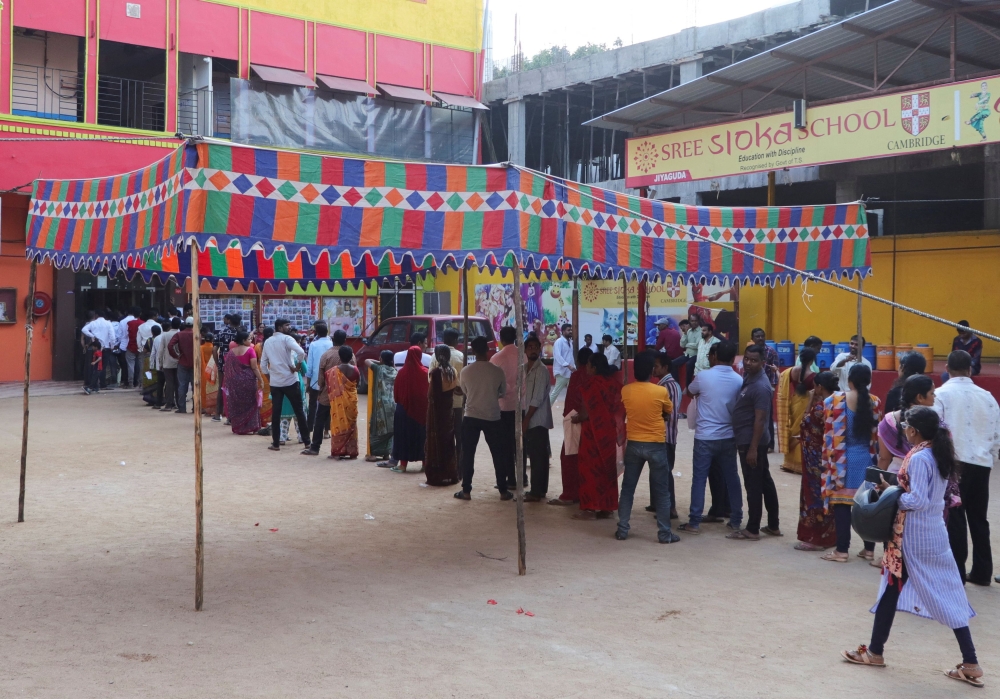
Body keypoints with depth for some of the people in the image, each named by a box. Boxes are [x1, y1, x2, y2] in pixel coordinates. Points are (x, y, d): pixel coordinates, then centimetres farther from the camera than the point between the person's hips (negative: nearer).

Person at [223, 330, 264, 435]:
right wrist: (261, 380, -10)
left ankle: (238, 428, 14)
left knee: (236, 404, 11)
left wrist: (228, 382, 15)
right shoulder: (250, 350, -9)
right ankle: (251, 427, 5)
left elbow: (227, 368, 7)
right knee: (250, 403, 5)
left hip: (234, 381, 4)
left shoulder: (231, 352, 6)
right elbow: (254, 367, -13)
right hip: (248, 380, -4)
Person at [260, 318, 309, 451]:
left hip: (275, 382, 4)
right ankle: (306, 439, 9)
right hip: (290, 380, -4)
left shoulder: (267, 342, 10)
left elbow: (263, 364, 12)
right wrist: (297, 367, -12)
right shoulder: (287, 338, -8)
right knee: (299, 411, 5)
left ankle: (276, 443, 5)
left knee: (275, 413, 5)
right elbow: (301, 353, -25)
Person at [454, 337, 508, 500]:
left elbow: (464, 393, 8)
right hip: (493, 418, 0)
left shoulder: (466, 371, -6)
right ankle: (503, 491, 12)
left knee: (468, 454, 9)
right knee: (498, 455, 9)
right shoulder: (498, 371, -7)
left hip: (471, 417, 0)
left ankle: (466, 491, 10)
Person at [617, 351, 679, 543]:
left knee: (627, 488, 11)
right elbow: (668, 415, 4)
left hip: (633, 444, 3)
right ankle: (664, 533, 8)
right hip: (656, 445, -3)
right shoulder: (661, 391, -12)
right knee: (661, 490, 6)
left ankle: (622, 530, 13)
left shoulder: (625, 390, -4)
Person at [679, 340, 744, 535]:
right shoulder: (739, 380, -2)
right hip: (728, 437, 3)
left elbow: (689, 392, 10)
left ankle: (694, 522, 2)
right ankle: (736, 520, 18)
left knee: (699, 479, 2)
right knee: (732, 478, 12)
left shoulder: (703, 376, -10)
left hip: (705, 437, -3)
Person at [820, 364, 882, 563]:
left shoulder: (834, 401, -9)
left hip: (843, 460, -3)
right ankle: (869, 549, 16)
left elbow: (829, 435, -4)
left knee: (842, 504, 0)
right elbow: (877, 435, 6)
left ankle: (841, 551, 3)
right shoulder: (874, 402, 0)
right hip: (867, 459, 3)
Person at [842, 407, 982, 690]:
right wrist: (897, 488, 4)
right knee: (947, 595, 8)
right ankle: (970, 664, 7)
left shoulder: (918, 458, -19)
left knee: (891, 590, 7)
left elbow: (916, 500, -23)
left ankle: (875, 652, 21)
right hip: (934, 532, 8)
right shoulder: (939, 454, 8)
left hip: (912, 535, -8)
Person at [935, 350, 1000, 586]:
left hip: (953, 463, -4)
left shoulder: (941, 394, -6)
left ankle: (956, 572, 4)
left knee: (954, 518, 2)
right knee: (978, 518, 13)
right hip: (981, 463, 4)